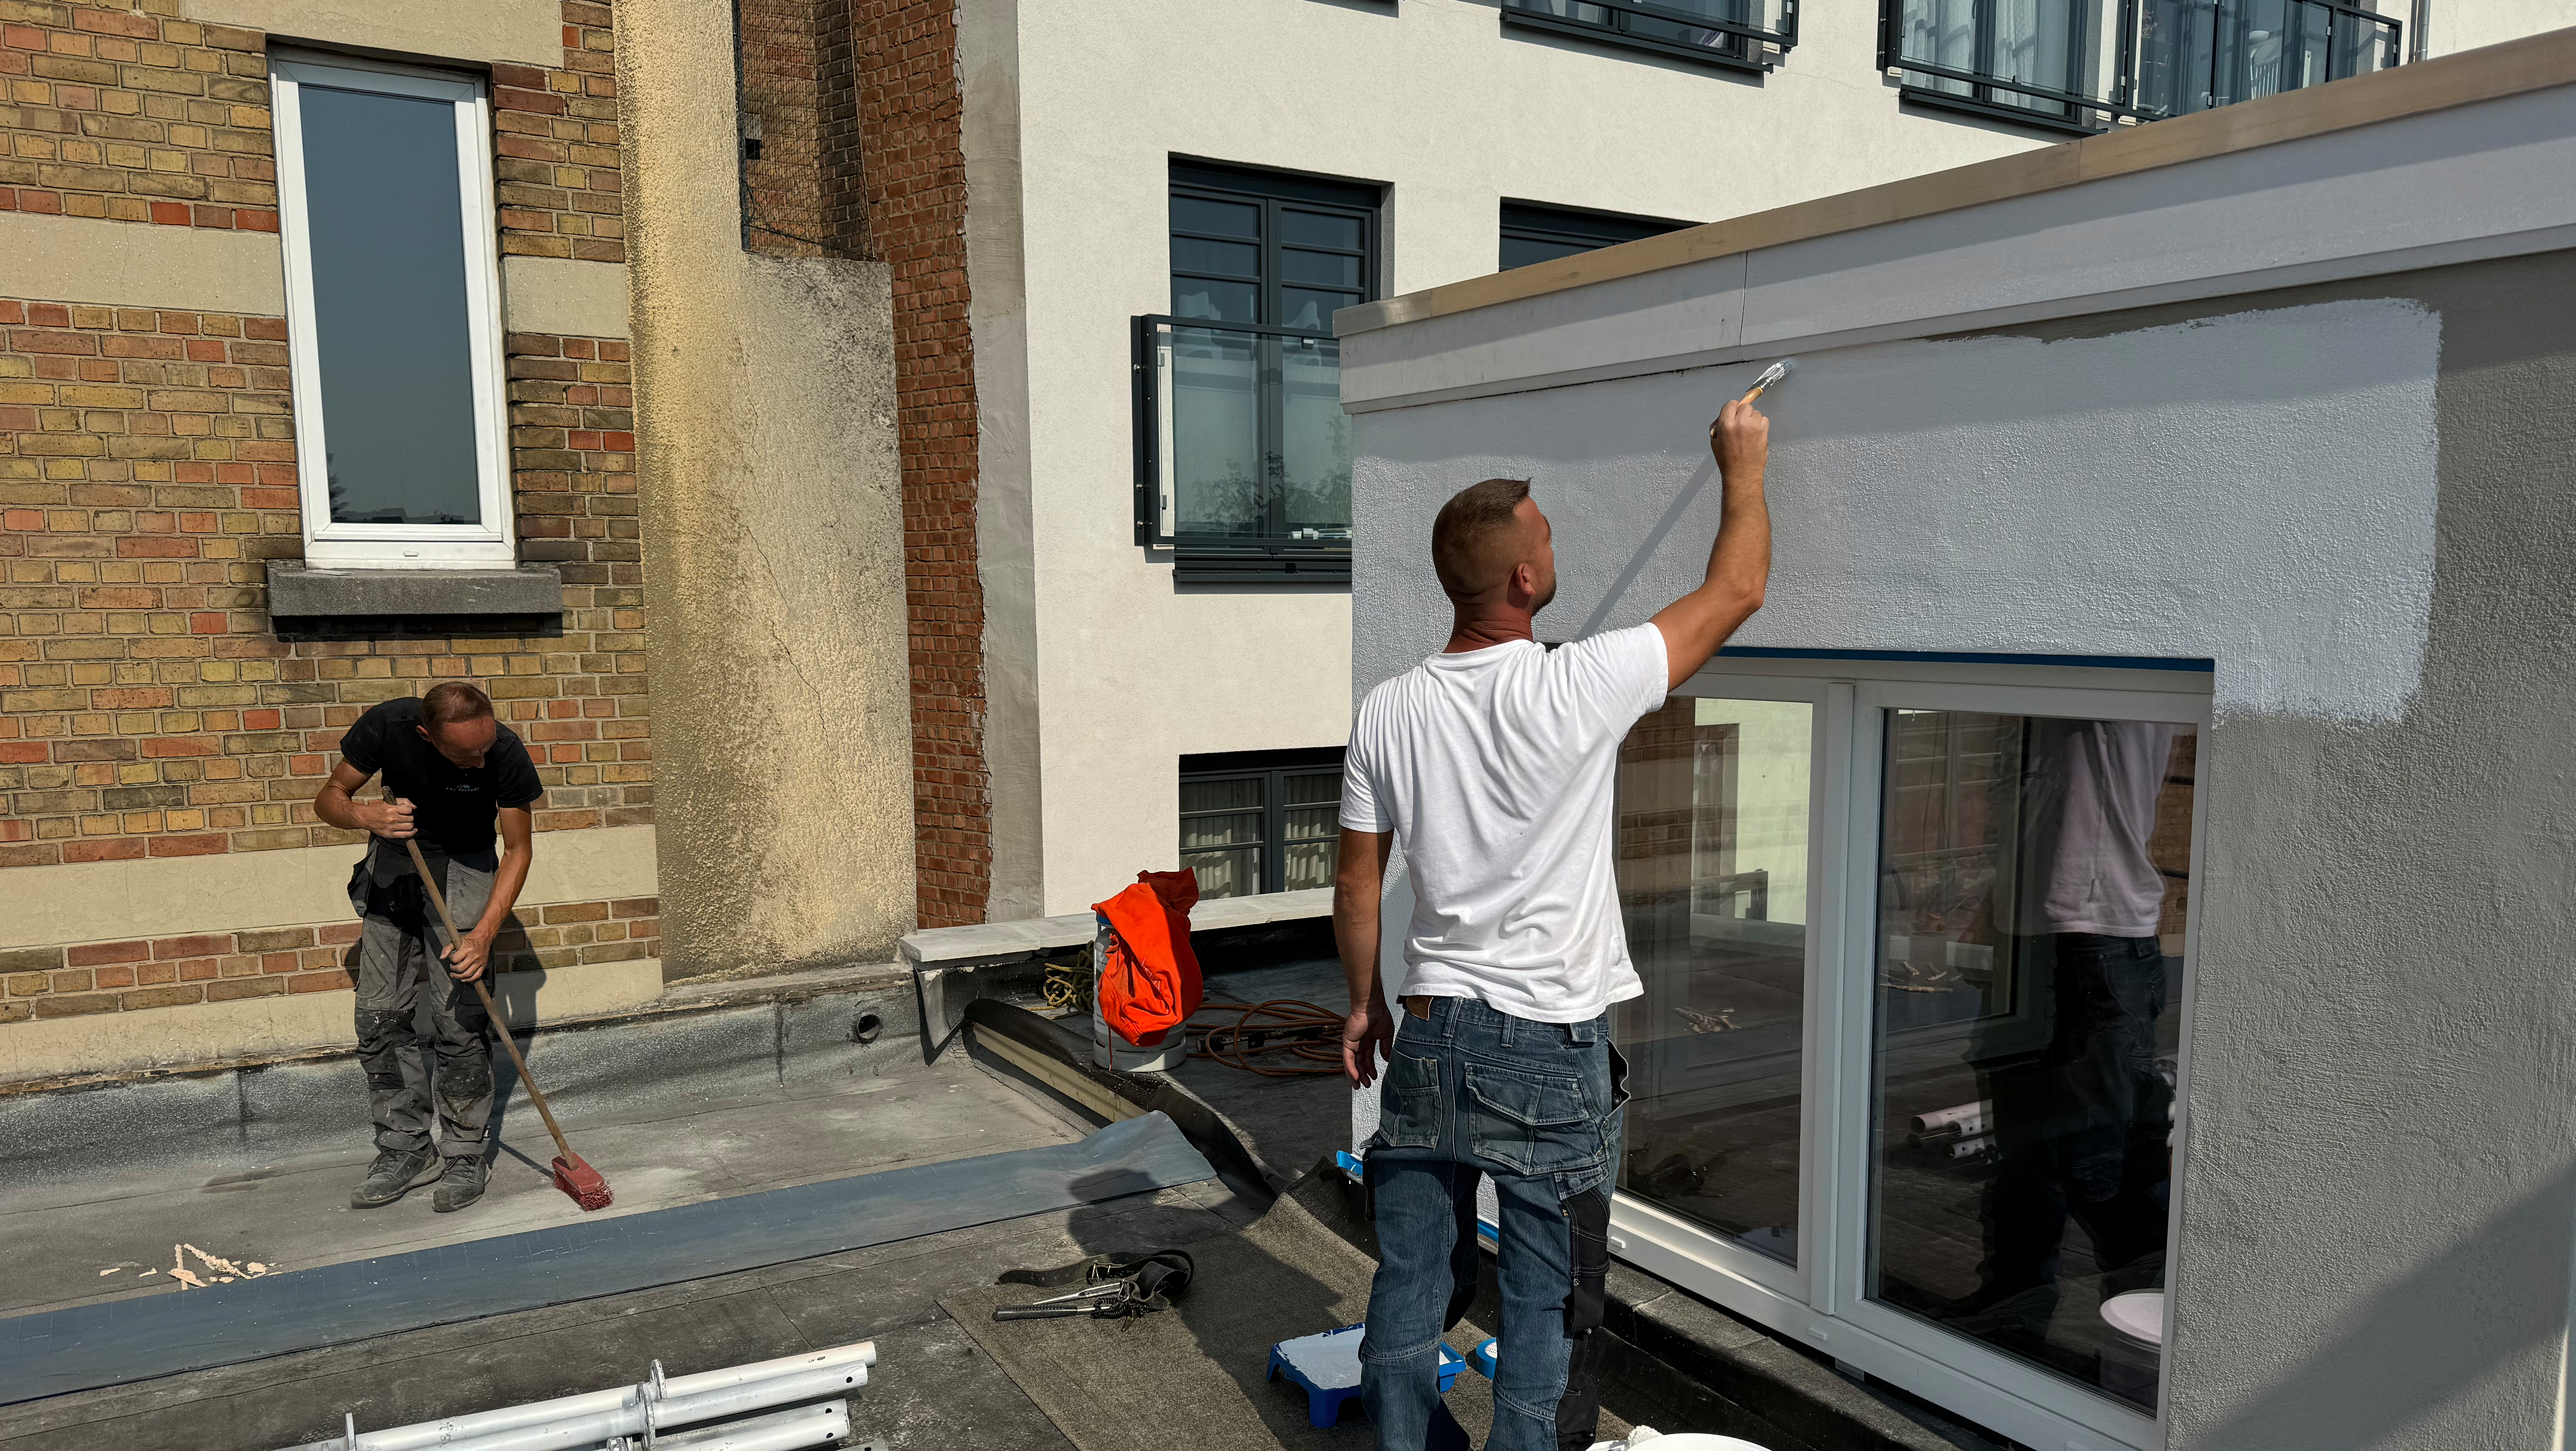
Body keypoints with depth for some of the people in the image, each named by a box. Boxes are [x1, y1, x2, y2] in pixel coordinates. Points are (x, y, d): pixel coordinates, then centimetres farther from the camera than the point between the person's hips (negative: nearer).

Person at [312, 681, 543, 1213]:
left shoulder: (505, 753, -26)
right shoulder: (385, 725, -22)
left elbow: (517, 849, -15)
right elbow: (329, 799, -7)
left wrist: (485, 933, -25)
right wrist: (365, 815, -31)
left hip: (464, 867, -3)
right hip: (394, 860, 3)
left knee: (458, 1019, -10)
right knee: (380, 1017, 1)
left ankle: (464, 1155, 3)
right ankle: (407, 1151, 12)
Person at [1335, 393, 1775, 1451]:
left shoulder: (1386, 712, -2)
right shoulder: (1577, 688, -16)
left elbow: (1357, 882, 6)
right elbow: (1736, 591, -4)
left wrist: (1364, 1002, 20)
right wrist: (1743, 468, 11)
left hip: (1427, 1036, 5)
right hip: (1551, 1053, -5)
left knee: (1412, 1275, 16)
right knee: (1549, 1296, 8)